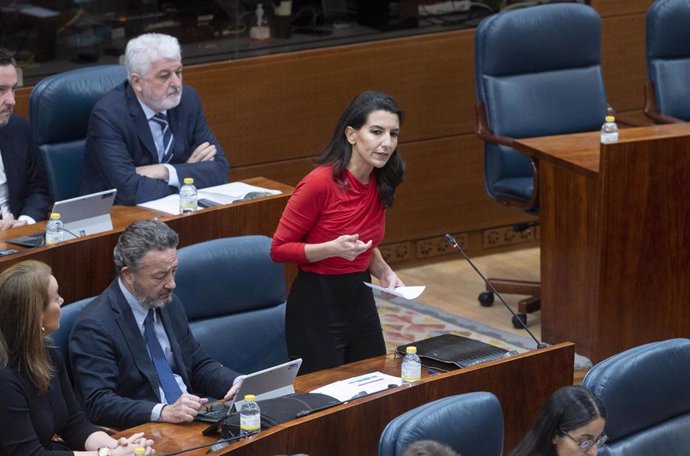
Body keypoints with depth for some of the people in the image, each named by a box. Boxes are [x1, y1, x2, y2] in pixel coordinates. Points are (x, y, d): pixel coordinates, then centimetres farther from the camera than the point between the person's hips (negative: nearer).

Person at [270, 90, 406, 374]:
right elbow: (279, 249, -13)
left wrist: (384, 273, 0)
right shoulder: (320, 183, -20)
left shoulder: (380, 185, 1)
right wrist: (333, 249, -27)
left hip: (361, 300, 7)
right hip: (317, 306, -7)